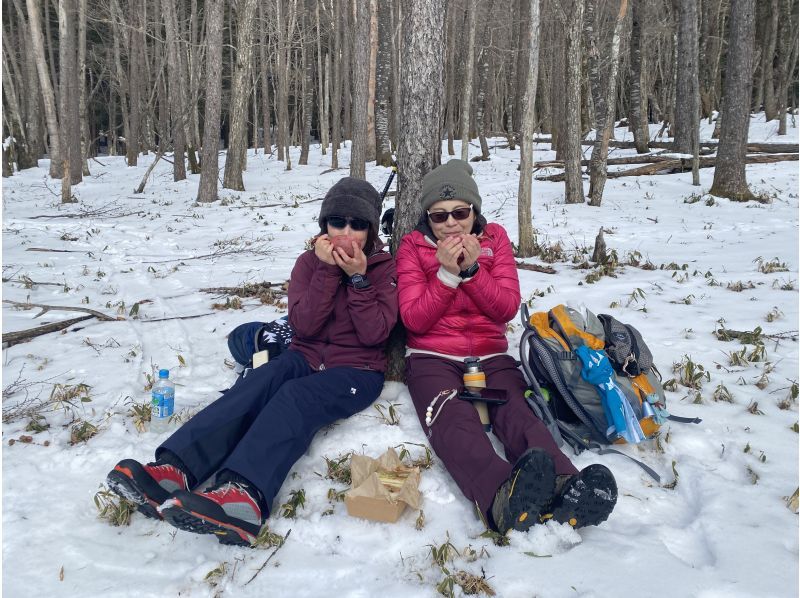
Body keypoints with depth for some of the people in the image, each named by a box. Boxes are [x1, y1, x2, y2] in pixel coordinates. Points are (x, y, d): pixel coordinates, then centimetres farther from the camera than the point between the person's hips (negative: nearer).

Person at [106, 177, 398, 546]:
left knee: (295, 397, -35)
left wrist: (358, 277, -17)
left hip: (357, 370, -4)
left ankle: (242, 496, -61)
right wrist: (327, 270, -14)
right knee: (254, 386, -29)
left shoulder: (384, 268, 2)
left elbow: (374, 333, -10)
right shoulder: (310, 262, 8)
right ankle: (171, 471, -49)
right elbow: (303, 326, -7)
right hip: (306, 357, 4)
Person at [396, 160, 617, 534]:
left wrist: (472, 269, -13)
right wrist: (447, 273, -16)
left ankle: (564, 492, -57)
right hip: (432, 358, -2)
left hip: (490, 355, 2)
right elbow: (414, 319, -4)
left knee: (517, 412, -30)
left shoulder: (494, 238, 9)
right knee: (453, 419, -35)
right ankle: (503, 499, -62)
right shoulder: (413, 246, 5)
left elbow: (507, 308, 0)